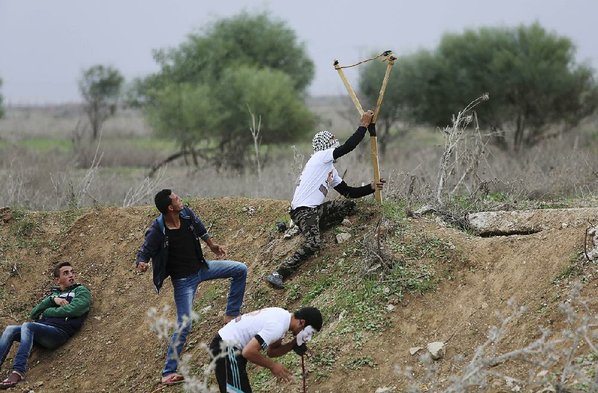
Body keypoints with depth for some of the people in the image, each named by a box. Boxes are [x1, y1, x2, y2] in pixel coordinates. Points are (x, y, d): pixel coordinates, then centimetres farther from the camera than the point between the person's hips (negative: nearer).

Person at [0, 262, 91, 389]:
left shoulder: (81, 291, 14)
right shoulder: (54, 293, 30)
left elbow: (72, 310, -7)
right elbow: (34, 314, 18)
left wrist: (47, 312, 4)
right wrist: (52, 300, 3)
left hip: (59, 331, -6)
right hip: (42, 329, 6)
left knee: (27, 326, -32)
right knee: (10, 329, -18)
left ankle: (18, 371, -42)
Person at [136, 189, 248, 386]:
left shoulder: (186, 214, -12)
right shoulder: (157, 231, -29)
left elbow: (200, 229, 10)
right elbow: (144, 252, -19)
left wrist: (212, 245, 25)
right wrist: (142, 265, -43)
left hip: (201, 267, 7)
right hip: (183, 280, -7)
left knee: (240, 270, 5)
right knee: (184, 325, -10)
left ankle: (231, 316, 17)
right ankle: (168, 372, -2)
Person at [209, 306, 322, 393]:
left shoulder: (283, 315, 5)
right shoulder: (277, 327, -25)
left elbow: (271, 351, 15)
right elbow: (249, 352, -30)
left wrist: (293, 344, -1)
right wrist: (273, 366, -17)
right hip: (227, 349, -11)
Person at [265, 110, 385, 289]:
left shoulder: (331, 170, 23)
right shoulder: (320, 157, -4)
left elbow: (349, 192, 25)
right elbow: (347, 147, -14)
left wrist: (371, 188, 16)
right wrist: (364, 125, -8)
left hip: (317, 209, 10)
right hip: (304, 211, -10)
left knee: (348, 205, 8)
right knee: (313, 244, -28)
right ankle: (278, 274, -26)